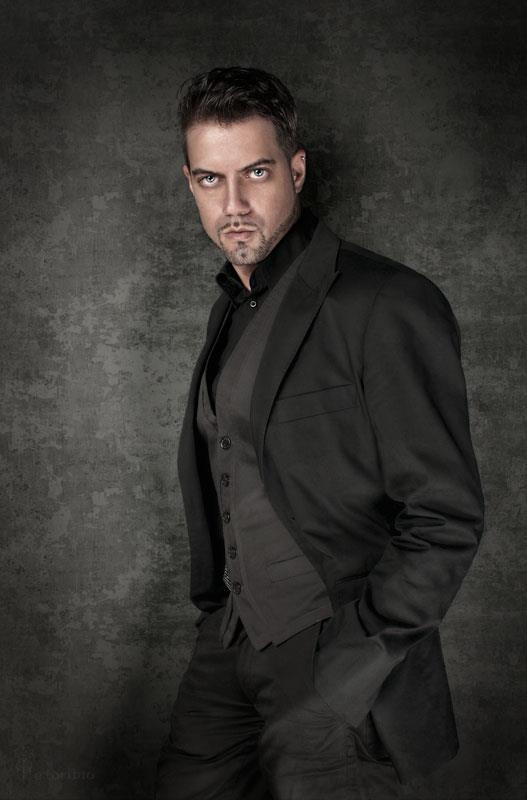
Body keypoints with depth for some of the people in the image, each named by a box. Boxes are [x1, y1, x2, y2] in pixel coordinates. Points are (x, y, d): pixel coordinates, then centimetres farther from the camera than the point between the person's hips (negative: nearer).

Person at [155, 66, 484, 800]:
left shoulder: (388, 307, -16)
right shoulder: (233, 308, 10)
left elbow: (446, 519, -17)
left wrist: (347, 668, -17)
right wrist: (215, 614, 12)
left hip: (340, 679, -7)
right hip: (229, 652, 7)